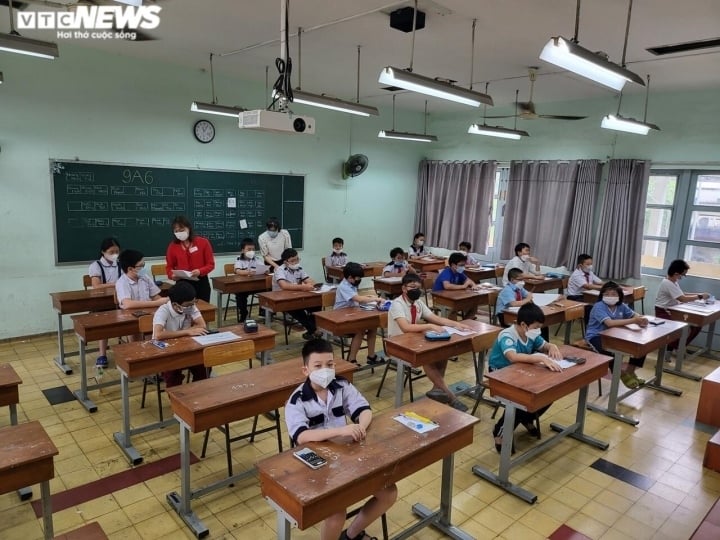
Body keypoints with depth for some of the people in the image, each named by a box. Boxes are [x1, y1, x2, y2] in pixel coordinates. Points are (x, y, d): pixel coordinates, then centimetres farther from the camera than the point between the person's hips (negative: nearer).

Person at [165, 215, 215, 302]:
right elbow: (169, 267, 9)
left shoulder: (203, 242, -4)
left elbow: (211, 264, -3)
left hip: (201, 283, -1)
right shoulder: (172, 246, 2)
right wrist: (172, 275, -13)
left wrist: (200, 271, -22)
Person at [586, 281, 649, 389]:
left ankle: (629, 371, 14)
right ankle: (620, 373, -7)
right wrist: (633, 321, -40)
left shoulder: (621, 306, 2)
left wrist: (641, 320, -23)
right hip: (595, 337, -7)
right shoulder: (599, 306, -21)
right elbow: (610, 323, -34)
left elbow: (635, 315, 3)